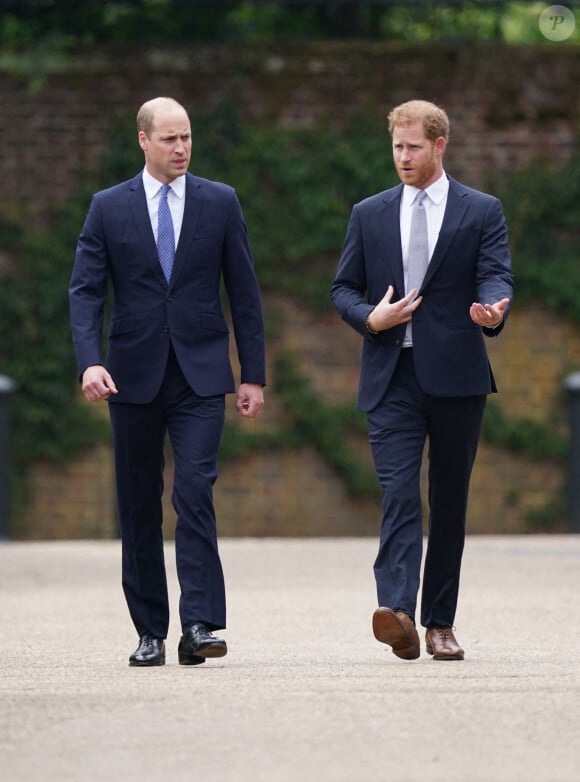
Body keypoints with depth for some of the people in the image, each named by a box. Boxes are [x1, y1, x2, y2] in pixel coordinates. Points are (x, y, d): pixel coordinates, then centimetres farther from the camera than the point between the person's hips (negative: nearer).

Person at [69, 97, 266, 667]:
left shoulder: (220, 203, 5)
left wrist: (253, 375, 3)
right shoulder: (108, 207, 3)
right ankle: (150, 632, 13)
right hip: (134, 377, 1)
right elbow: (85, 290, -1)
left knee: (195, 493, -15)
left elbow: (244, 293, 6)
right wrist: (89, 362, -17)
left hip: (200, 374, -1)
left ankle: (200, 626, -18)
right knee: (138, 507, 5)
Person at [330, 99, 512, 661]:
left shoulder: (481, 212, 7)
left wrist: (491, 310, -28)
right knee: (398, 493, -15)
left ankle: (440, 623, 13)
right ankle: (396, 610, -29)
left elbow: (496, 276, -5)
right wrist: (370, 318, -7)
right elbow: (343, 289, 15)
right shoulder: (369, 215, 13)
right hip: (391, 377, 0)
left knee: (450, 503, 5)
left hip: (456, 376, 0)